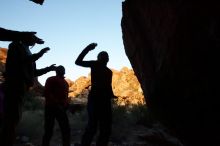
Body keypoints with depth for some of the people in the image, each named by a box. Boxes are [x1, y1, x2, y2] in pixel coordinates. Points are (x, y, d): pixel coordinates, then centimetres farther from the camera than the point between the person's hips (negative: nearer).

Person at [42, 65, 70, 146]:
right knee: (49, 131, -4)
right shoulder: (51, 80, 0)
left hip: (61, 108, 7)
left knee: (66, 130, 4)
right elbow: (47, 93, -12)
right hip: (51, 107, -7)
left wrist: (66, 105, 4)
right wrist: (57, 104, -19)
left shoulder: (65, 83, 21)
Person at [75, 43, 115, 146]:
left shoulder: (108, 71, 21)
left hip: (105, 101, 7)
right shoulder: (95, 65, 6)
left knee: (106, 129, 7)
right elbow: (78, 61, -4)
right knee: (92, 126, -15)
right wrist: (87, 48, -11)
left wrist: (111, 95, 5)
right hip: (95, 99, -7)